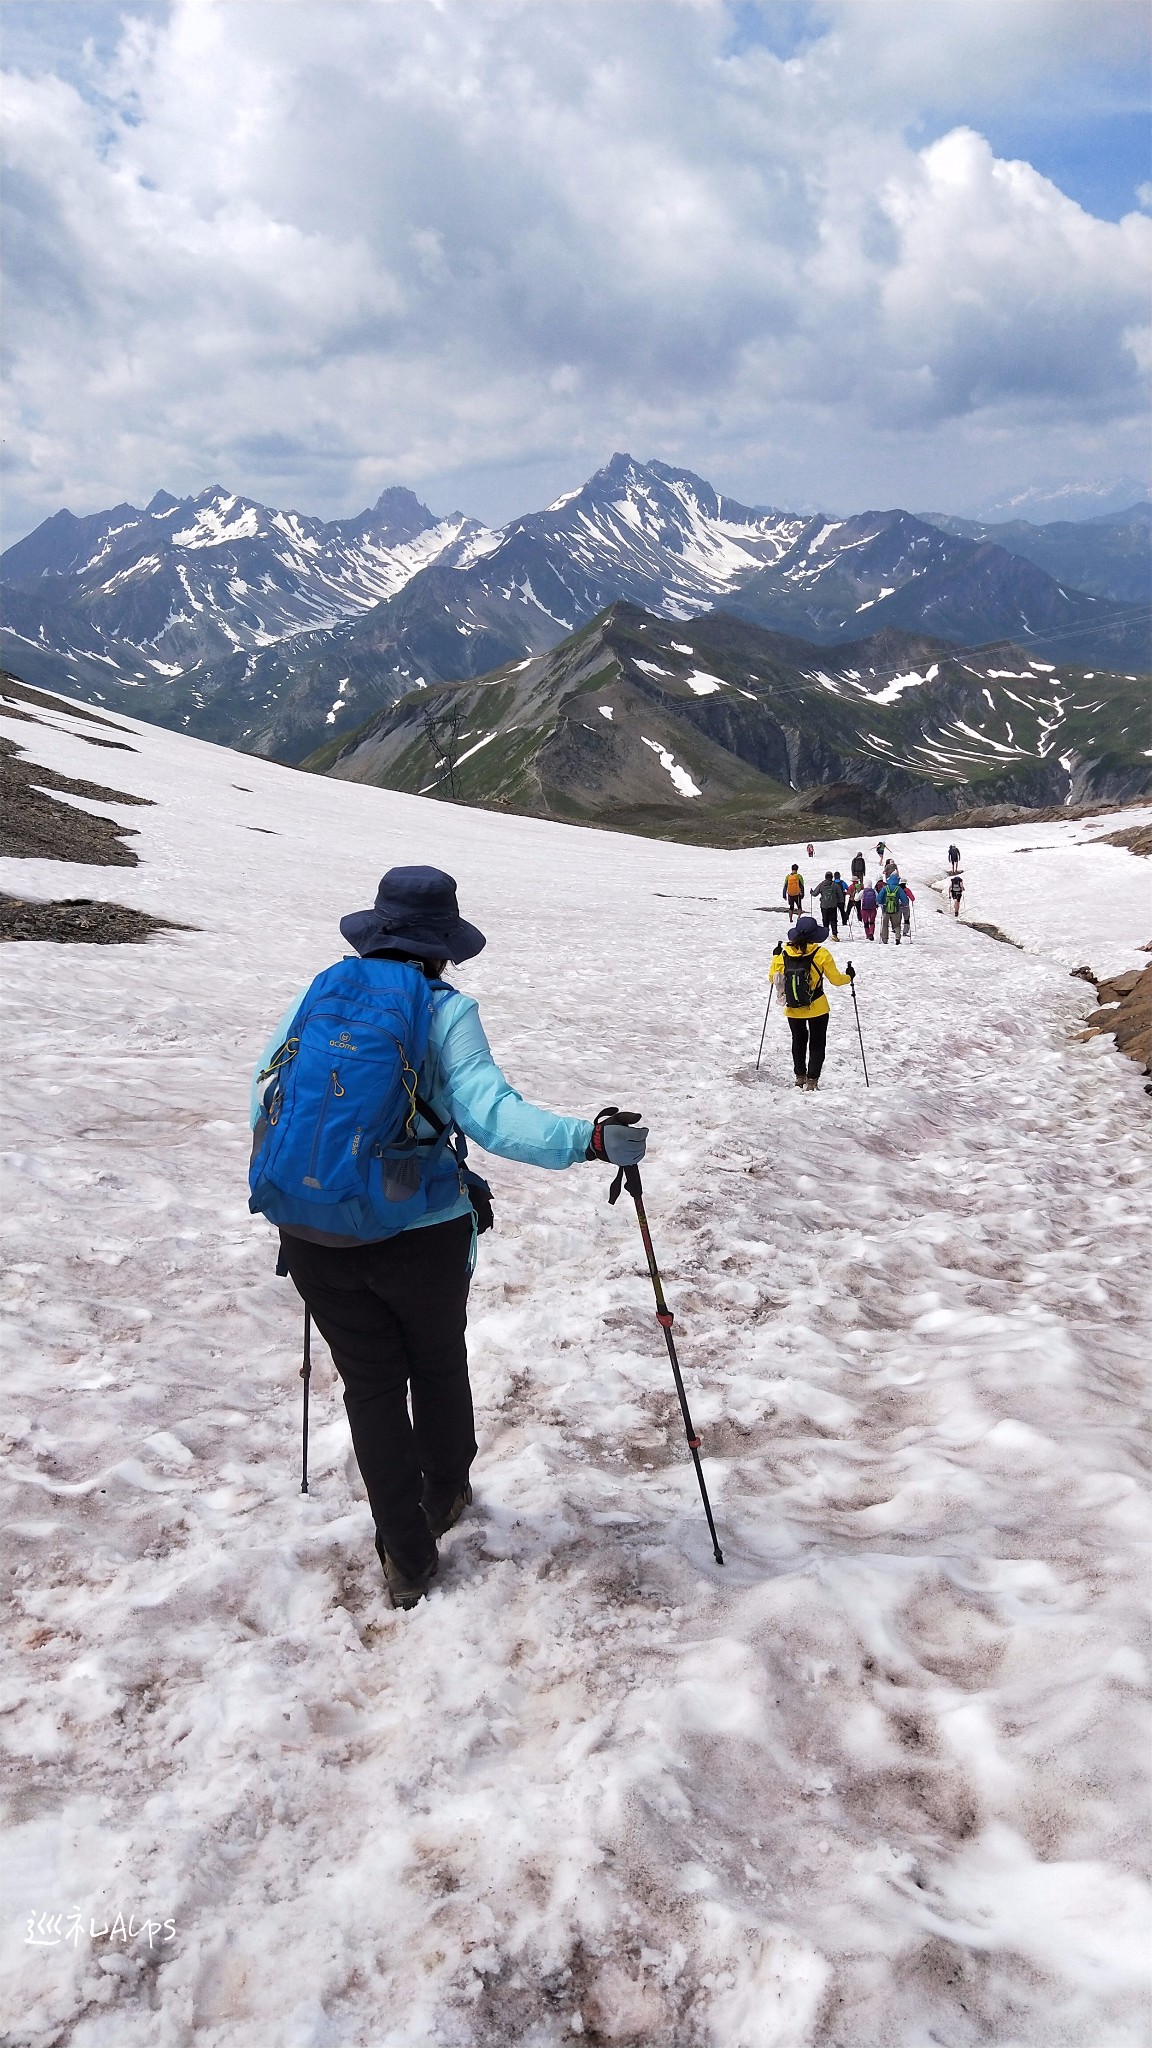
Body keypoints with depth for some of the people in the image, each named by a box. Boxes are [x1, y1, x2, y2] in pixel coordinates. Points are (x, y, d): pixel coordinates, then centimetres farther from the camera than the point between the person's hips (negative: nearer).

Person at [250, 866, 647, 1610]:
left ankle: (406, 1555, 22)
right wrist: (591, 1140, -26)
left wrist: (299, 1180, 25)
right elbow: (490, 1114, -23)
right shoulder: (445, 1009, -10)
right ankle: (445, 1494, 46)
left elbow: (265, 1096, 9)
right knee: (437, 1364, 24)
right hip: (417, 1235, -2)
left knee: (370, 1380, 17)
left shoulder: (319, 991, 2)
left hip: (310, 1233, 3)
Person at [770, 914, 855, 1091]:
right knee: (817, 1044, 12)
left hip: (793, 1010, 3)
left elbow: (774, 977, 0)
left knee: (798, 1041, 24)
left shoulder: (784, 953, -9)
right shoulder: (821, 954, -15)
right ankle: (812, 1080, 5)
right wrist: (849, 977, 12)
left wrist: (775, 957, 15)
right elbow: (836, 979, -9)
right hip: (817, 1008, -3)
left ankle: (799, 1077, 30)